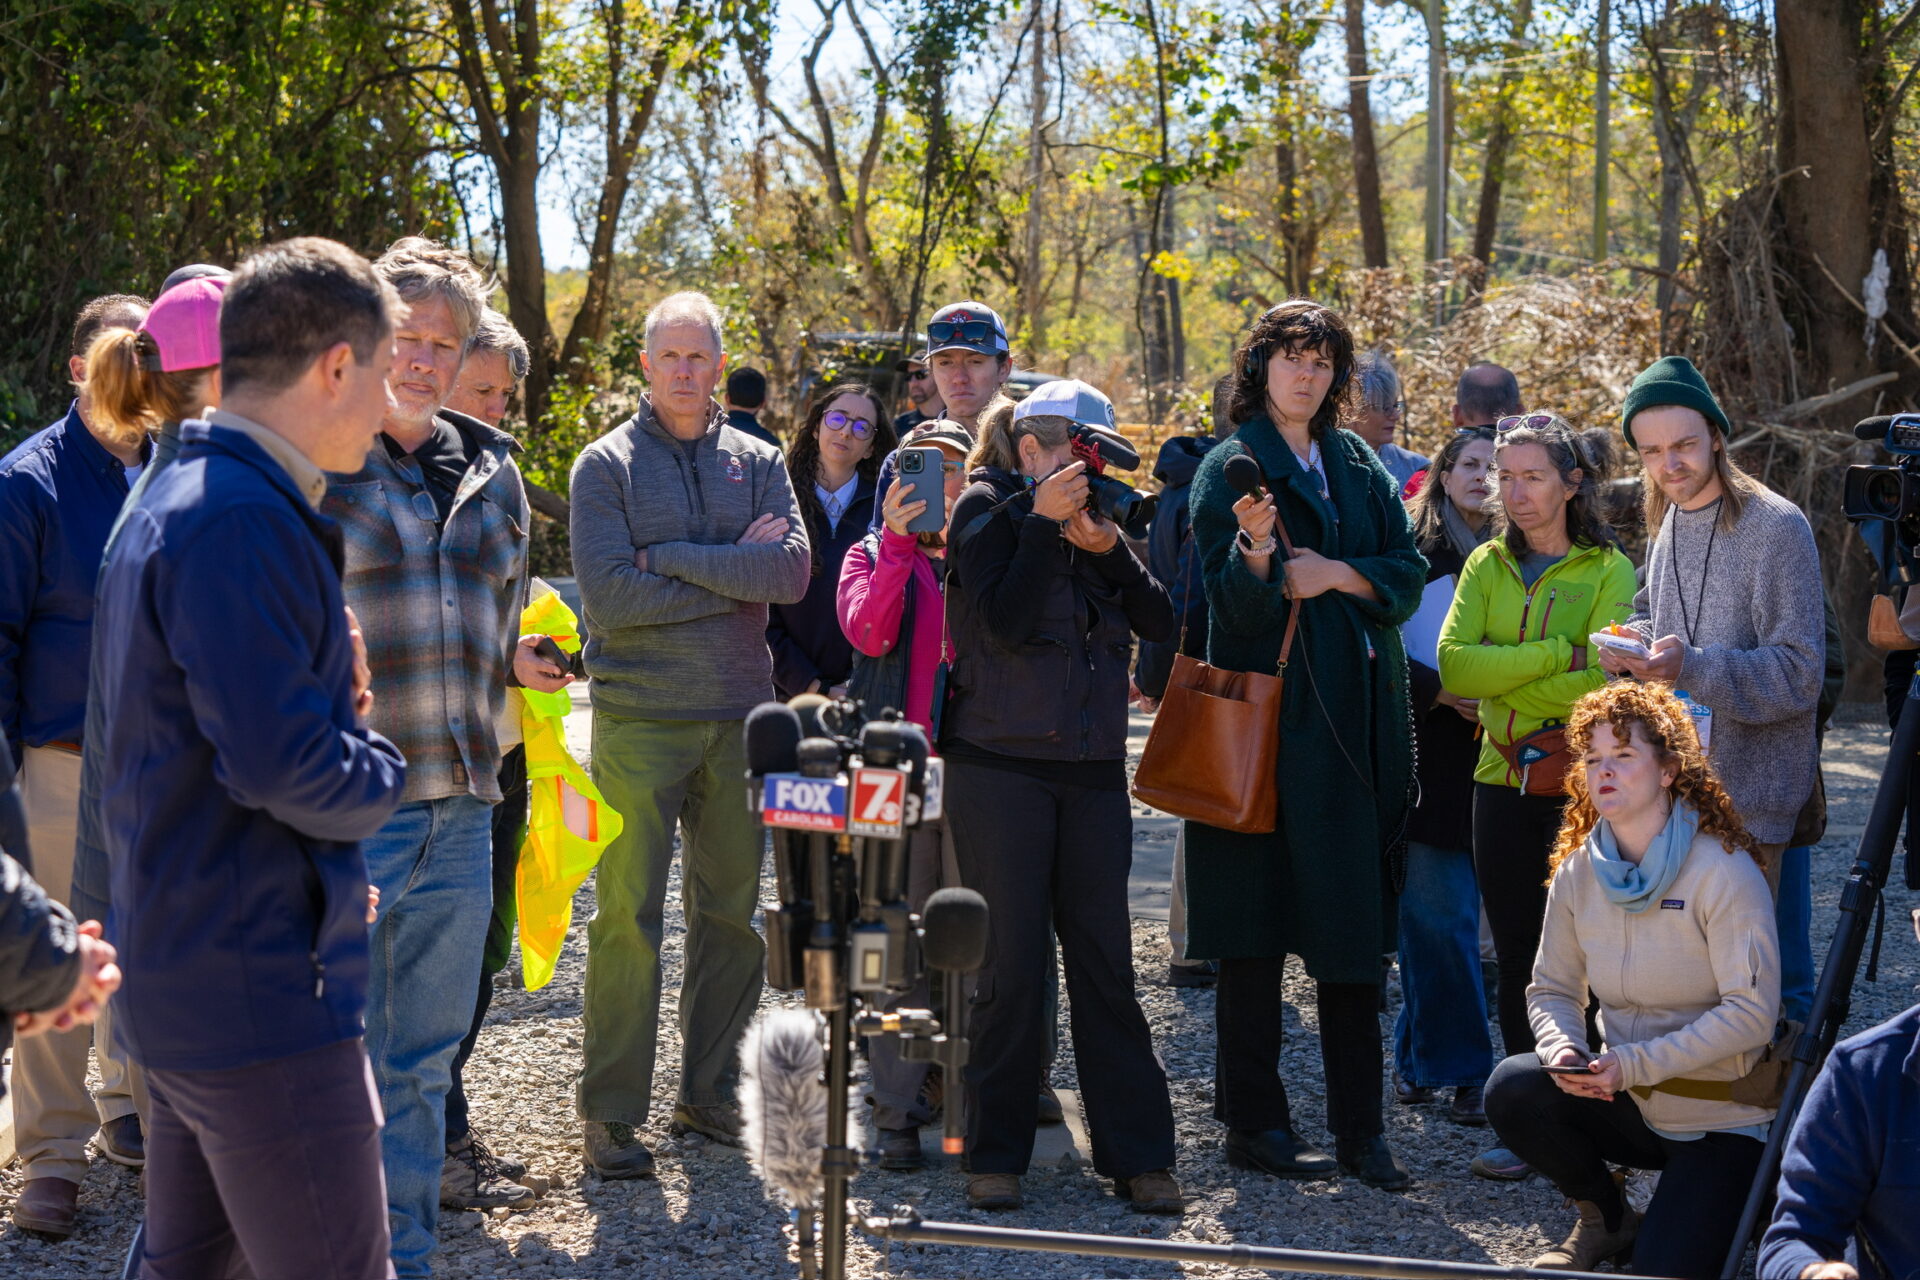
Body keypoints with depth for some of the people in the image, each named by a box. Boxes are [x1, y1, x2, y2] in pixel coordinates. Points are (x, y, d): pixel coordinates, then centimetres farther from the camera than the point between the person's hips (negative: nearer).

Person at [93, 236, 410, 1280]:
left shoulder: (177, 500, 14)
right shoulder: (242, 522, -20)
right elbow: (283, 763, -25)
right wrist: (377, 772, -7)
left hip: (181, 983, 11)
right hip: (264, 996, -11)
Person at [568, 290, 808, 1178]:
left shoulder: (758, 462, 9)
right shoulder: (607, 464, 0)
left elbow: (794, 571, -6)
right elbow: (609, 594, -13)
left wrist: (672, 557, -11)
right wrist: (734, 570, -8)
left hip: (740, 716, 4)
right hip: (639, 718, -4)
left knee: (734, 911, 8)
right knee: (628, 914, -4)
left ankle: (710, 1091, 20)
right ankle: (611, 1112, 4)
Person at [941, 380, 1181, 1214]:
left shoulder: (1093, 516, 12)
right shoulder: (987, 510, -1)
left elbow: (1162, 626, 2)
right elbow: (1005, 625, -16)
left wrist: (1108, 547, -8)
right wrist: (1044, 523, -15)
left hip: (1093, 770, 4)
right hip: (999, 767, -4)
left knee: (1105, 964, 3)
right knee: (1012, 966, -1)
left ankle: (1137, 1155, 8)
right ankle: (995, 1154, 11)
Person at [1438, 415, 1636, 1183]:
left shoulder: (1609, 571, -1)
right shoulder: (1487, 566, 11)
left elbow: (1605, 681, -16)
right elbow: (1453, 664, -5)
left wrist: (1502, 691, -12)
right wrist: (1555, 655, -13)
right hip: (1503, 783, 4)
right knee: (1517, 957, 6)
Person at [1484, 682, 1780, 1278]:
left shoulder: (1724, 871, -17)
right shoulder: (1578, 871, -1)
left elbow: (1753, 1012, -20)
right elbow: (1552, 990, 5)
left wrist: (1633, 1063, -26)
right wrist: (1564, 1051, -19)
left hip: (1719, 1114, -5)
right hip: (1627, 1102, 5)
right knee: (1512, 1090, -23)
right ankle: (1605, 1217, 6)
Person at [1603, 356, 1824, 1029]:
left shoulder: (1776, 527, -11)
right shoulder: (1668, 524, 12)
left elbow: (1798, 672, -15)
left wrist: (1692, 667, -27)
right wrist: (1632, 644, 2)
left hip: (1752, 795, -7)